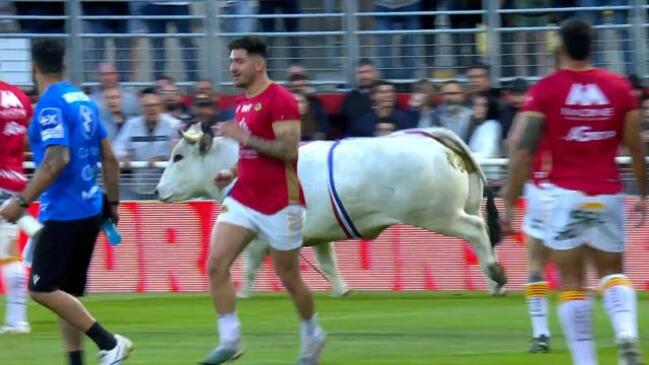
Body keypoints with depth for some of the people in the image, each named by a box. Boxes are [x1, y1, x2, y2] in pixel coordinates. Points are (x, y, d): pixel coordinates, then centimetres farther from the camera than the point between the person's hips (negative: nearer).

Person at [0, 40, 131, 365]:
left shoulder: (51, 104, -14)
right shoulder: (83, 100, 12)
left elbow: (56, 160, -24)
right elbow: (110, 159, 14)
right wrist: (112, 203, 22)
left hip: (64, 213, -9)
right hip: (89, 210, 9)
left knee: (43, 289, -6)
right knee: (66, 293, 12)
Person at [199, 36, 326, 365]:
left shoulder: (280, 100, -14)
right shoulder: (243, 103, 13)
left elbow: (288, 150, -22)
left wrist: (244, 137, -23)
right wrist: (233, 173, 9)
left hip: (279, 203, -7)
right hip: (244, 199, 7)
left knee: (288, 277, 6)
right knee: (216, 265, -9)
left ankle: (312, 337, 29)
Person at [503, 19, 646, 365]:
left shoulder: (545, 90, -5)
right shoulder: (619, 87, 2)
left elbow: (523, 151, -9)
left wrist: (509, 203, -4)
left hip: (565, 194, -2)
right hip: (608, 194, 2)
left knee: (572, 281, 4)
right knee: (612, 272, 15)